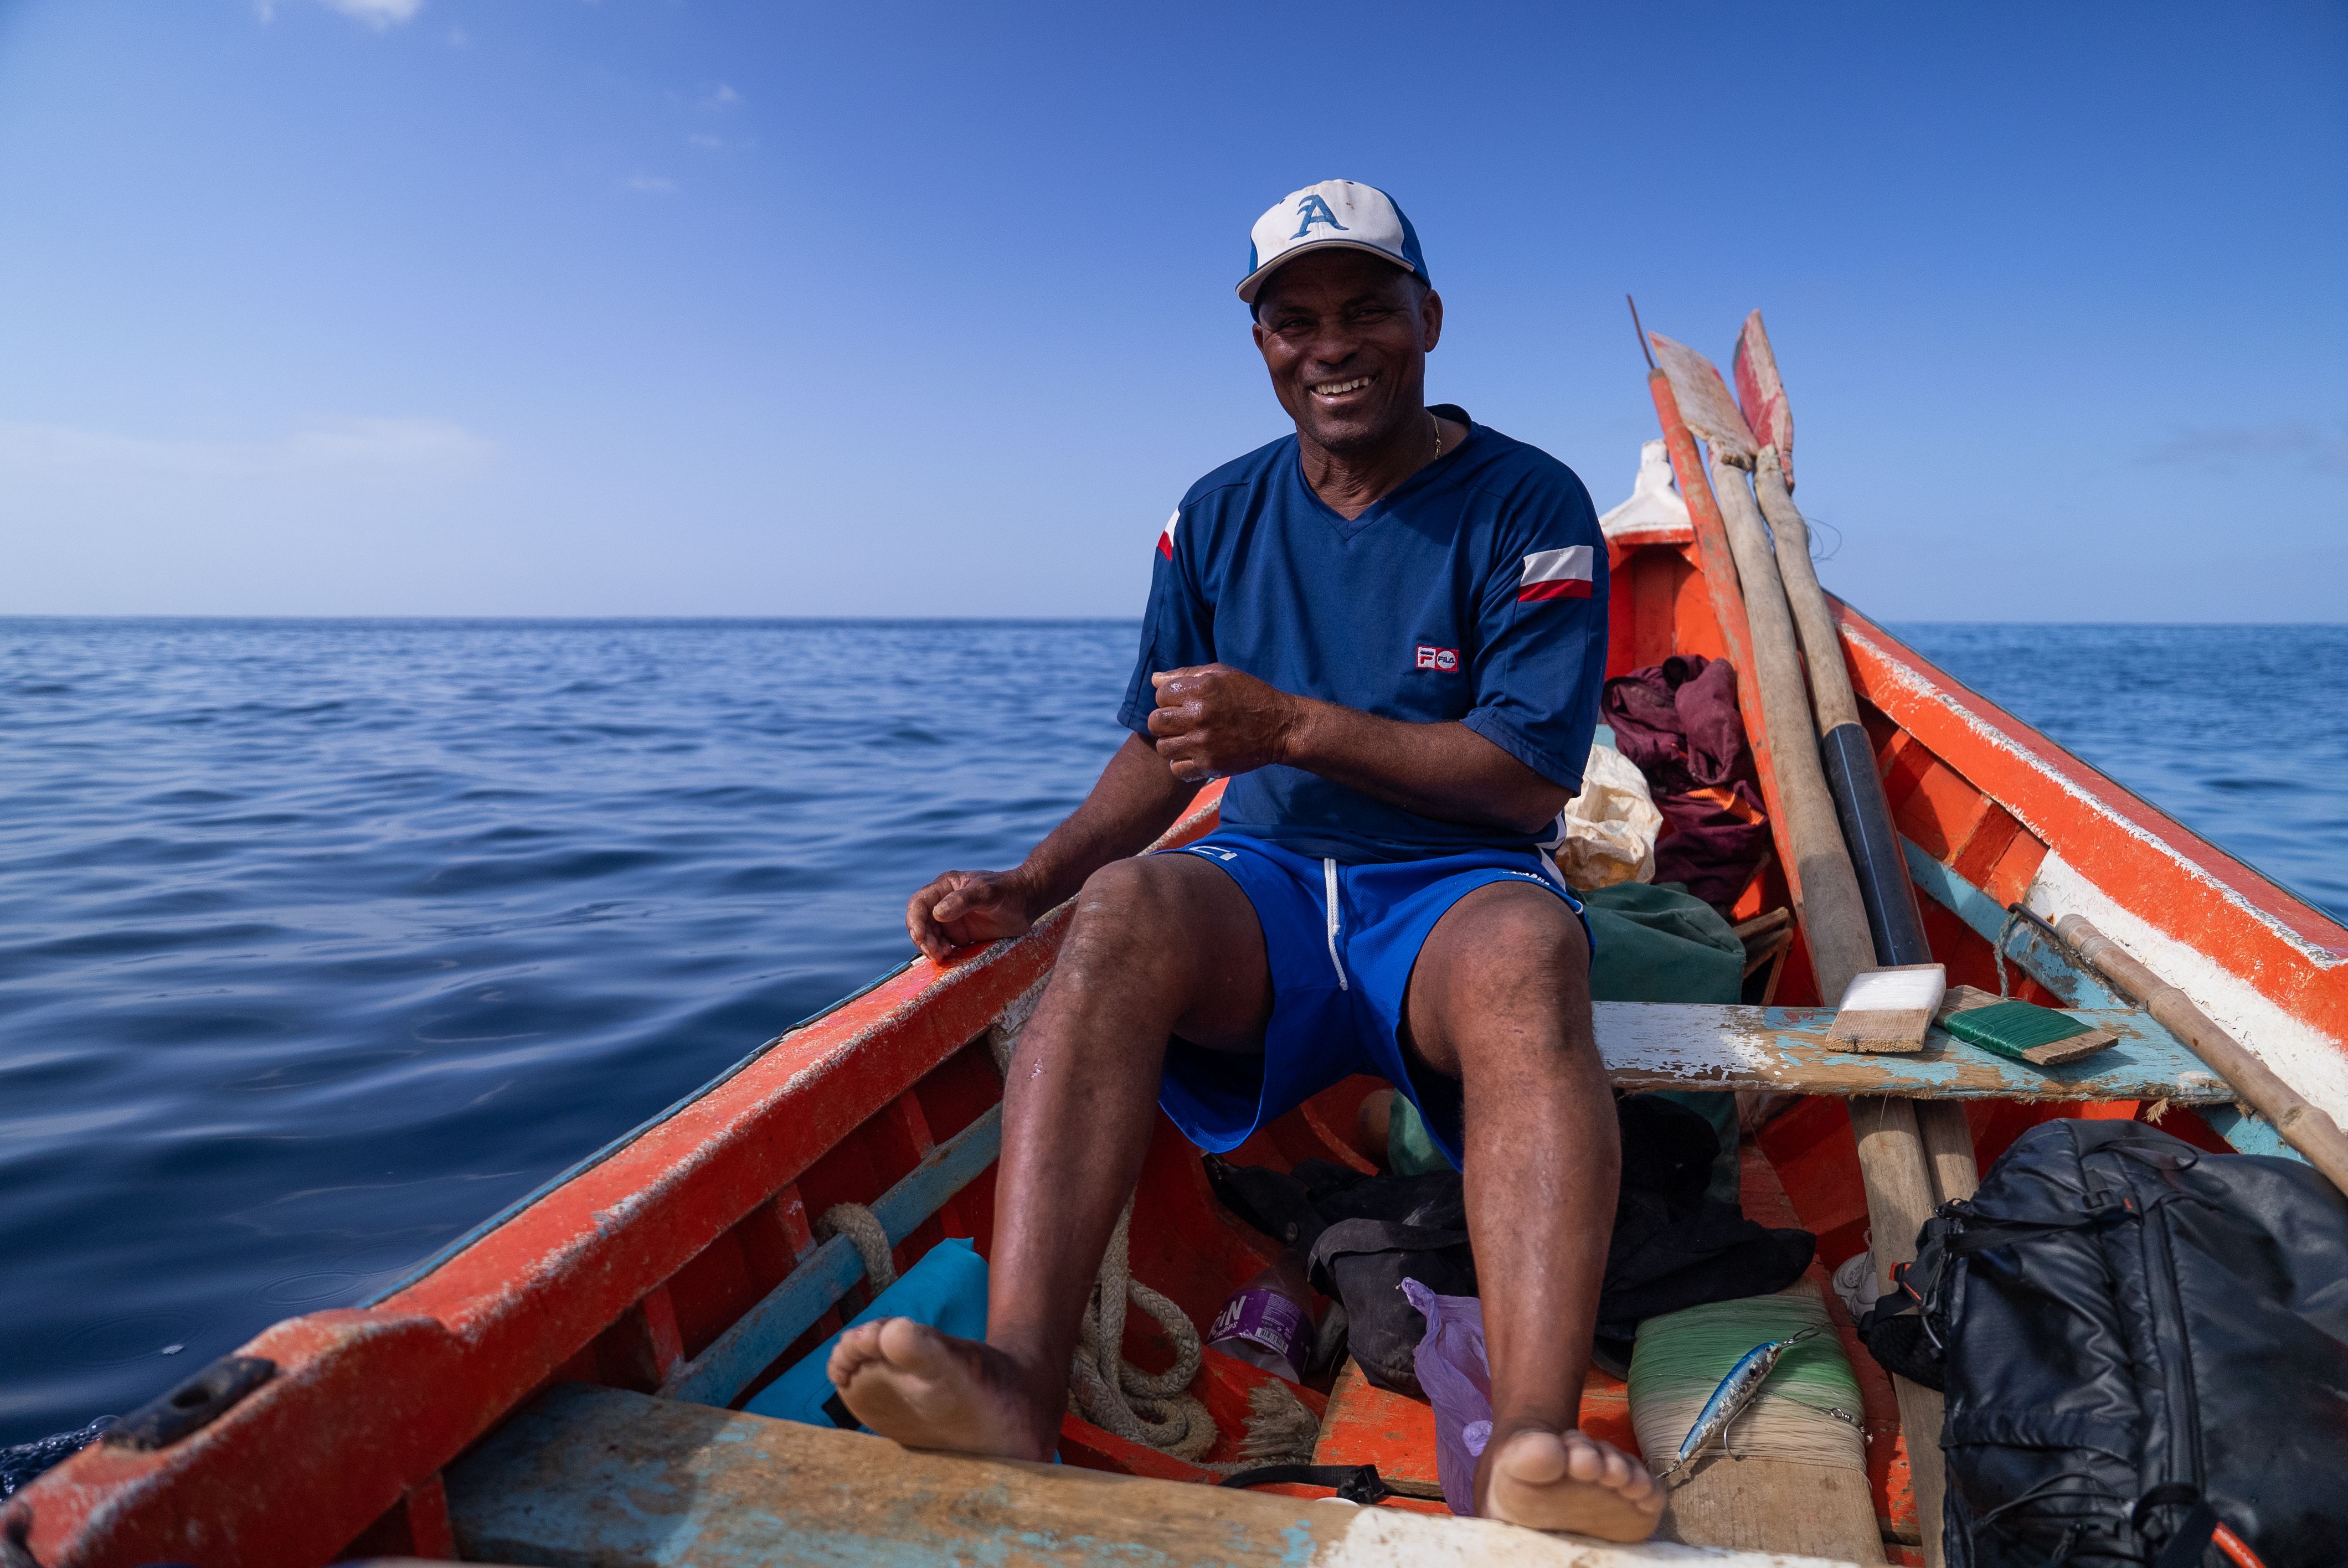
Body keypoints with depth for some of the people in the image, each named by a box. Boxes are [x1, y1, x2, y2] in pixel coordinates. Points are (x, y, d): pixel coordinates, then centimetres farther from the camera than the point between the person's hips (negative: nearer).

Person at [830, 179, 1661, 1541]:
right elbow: (1168, 750, 14)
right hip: (1267, 885, 2)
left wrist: (1299, 728, -18)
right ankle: (1018, 1381, -43)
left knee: (1528, 952, -37)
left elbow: (1533, 778, -9)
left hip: (1458, 892, -2)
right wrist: (1032, 884, -2)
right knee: (1125, 902, -30)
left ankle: (1534, 1442, -51)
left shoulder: (1528, 505, -1)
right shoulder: (1222, 515, 12)